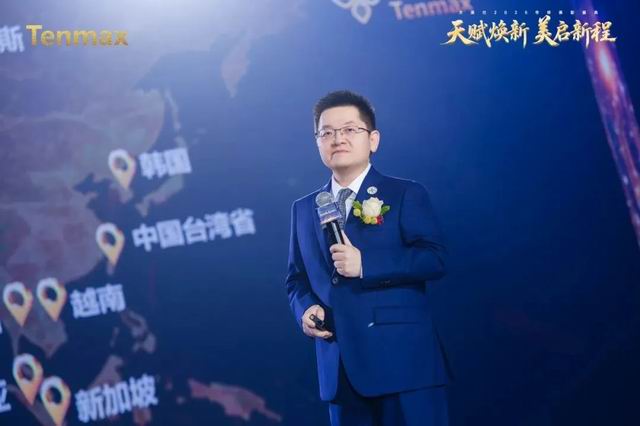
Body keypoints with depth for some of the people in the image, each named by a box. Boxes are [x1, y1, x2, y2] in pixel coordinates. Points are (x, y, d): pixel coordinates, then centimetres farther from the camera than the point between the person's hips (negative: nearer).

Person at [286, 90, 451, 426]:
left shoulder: (405, 195, 2)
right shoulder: (303, 209, 17)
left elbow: (434, 259, -9)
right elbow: (297, 279, 21)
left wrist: (366, 264, -19)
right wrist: (305, 309, -2)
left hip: (404, 361, -5)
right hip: (340, 368, 5)